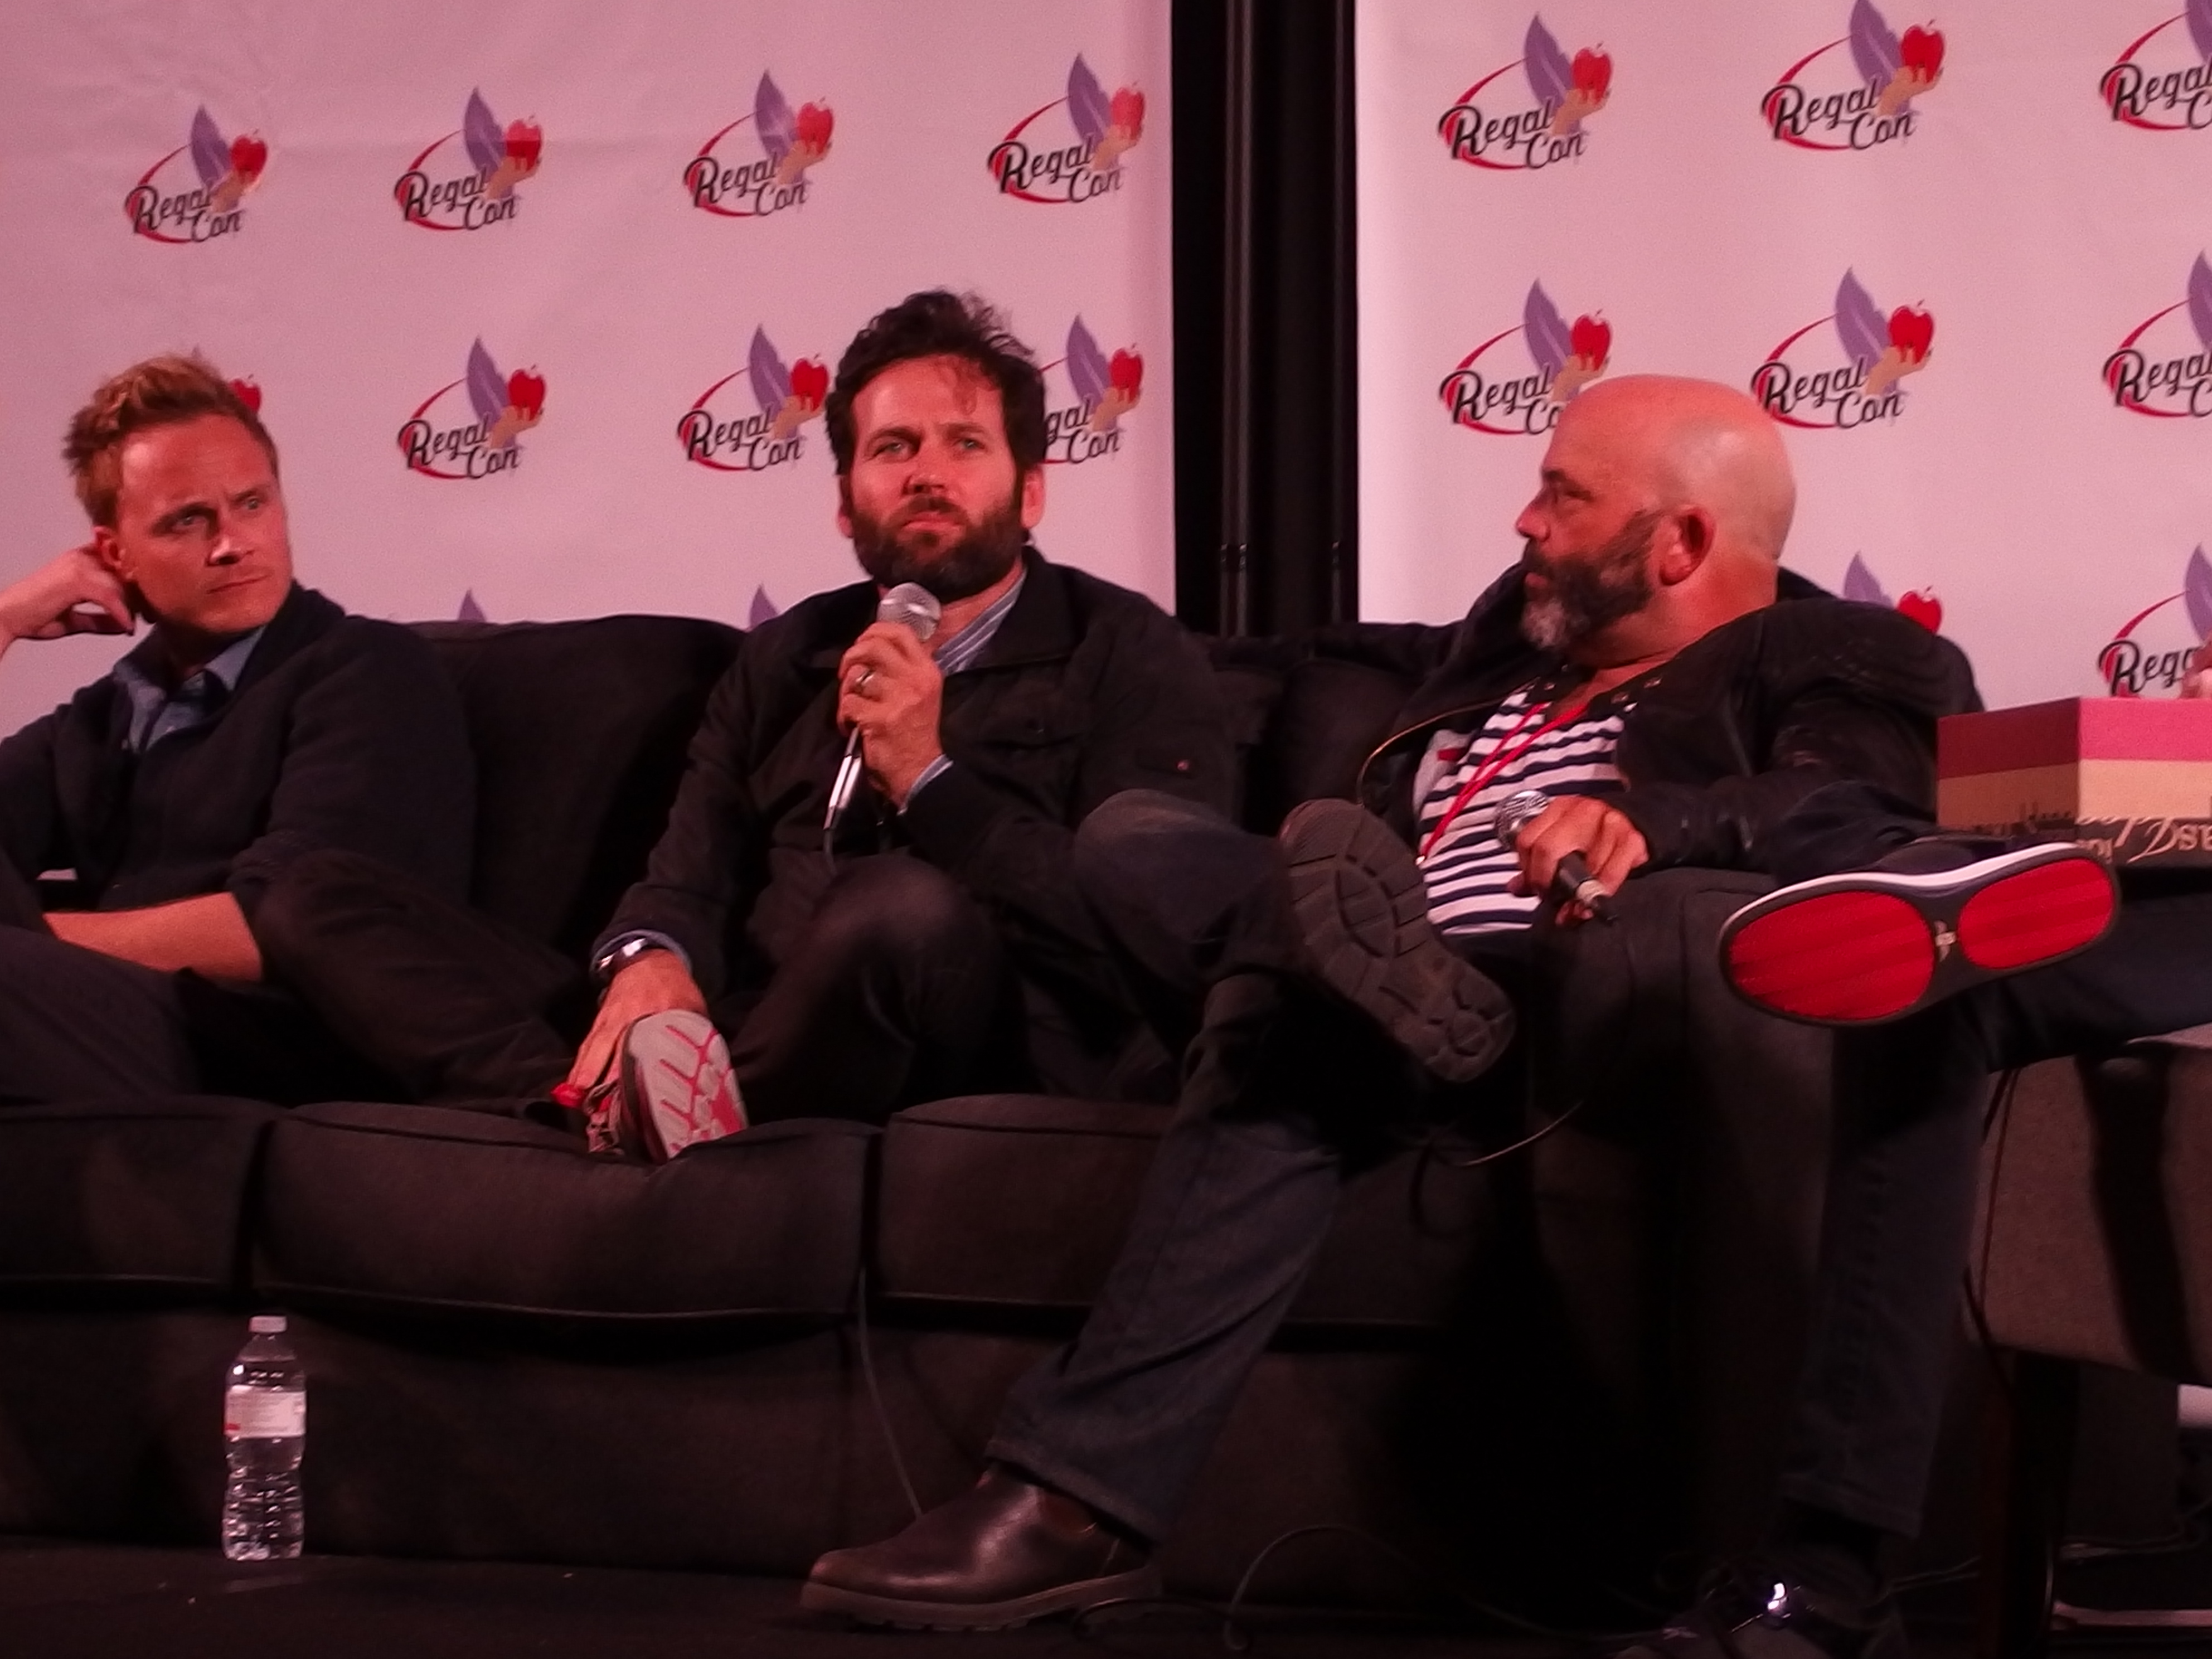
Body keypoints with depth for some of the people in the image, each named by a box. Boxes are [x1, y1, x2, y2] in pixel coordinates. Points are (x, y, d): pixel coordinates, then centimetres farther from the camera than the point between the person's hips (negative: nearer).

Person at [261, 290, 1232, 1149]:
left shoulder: (1127, 656, 10)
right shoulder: (786, 660, 25)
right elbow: (689, 878, 13)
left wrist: (928, 780, -10)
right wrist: (651, 960, -12)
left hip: (983, 1069, -5)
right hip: (759, 1046, 5)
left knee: (904, 907, -42)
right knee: (329, 902, -7)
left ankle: (639, 1113, -19)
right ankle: (611, 1097, -31)